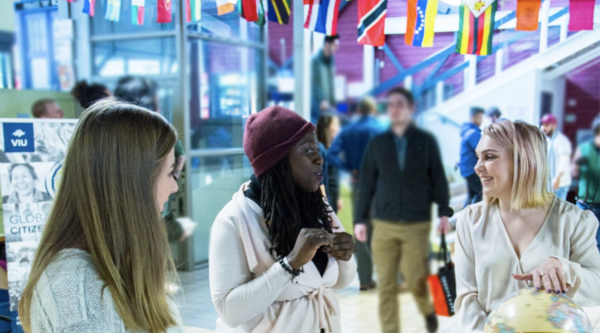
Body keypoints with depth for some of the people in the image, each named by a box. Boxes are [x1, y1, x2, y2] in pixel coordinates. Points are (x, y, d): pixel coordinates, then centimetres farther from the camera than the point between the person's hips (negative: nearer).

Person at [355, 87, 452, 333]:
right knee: (386, 286, 3)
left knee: (415, 280, 1)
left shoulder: (426, 141, 2)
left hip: (417, 225, -1)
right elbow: (367, 183, 7)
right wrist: (361, 219, 4)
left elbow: (438, 179, 3)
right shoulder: (378, 143, 6)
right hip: (384, 225, 2)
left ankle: (428, 310, 35)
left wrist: (444, 212, -4)